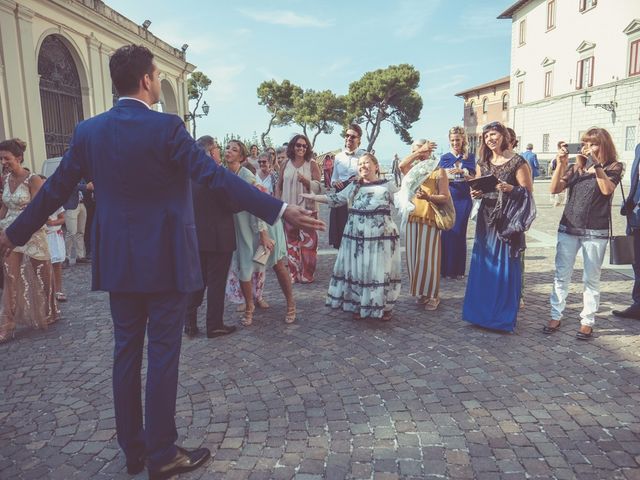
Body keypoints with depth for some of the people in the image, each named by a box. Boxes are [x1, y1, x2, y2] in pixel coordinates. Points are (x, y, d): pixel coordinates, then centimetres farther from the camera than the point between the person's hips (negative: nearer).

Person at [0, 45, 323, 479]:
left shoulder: (88, 131, 4)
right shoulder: (167, 127, -12)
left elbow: (54, 190, 10)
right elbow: (218, 177, -20)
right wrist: (281, 211, -21)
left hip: (117, 261, 6)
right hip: (164, 260, -5)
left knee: (126, 353, 14)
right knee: (163, 354, 4)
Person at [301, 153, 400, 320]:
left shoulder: (388, 185, 2)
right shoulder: (353, 187, 12)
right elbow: (334, 199, 15)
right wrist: (311, 196, 13)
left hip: (381, 237, -3)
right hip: (356, 237, 3)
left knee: (381, 271, 2)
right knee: (357, 270, 7)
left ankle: (385, 307, 17)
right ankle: (359, 306, 20)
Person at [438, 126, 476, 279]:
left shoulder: (469, 157, 6)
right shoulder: (444, 158, 9)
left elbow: (472, 177, -4)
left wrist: (461, 171, -23)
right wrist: (446, 176, -18)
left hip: (464, 199, -1)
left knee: (459, 233, 0)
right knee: (446, 232, -2)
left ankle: (457, 270, 9)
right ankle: (445, 268, 7)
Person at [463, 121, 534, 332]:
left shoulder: (517, 162, -5)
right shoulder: (482, 163, 11)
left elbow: (528, 192, -5)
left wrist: (510, 188, -22)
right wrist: (475, 193, -4)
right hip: (486, 219, 5)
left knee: (505, 267, -1)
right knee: (483, 265, 8)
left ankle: (503, 316, 11)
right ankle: (482, 312, 21)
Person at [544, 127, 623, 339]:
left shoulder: (613, 167, 1)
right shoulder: (576, 168, 8)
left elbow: (607, 189, -17)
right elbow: (555, 189, -3)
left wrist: (596, 164, -21)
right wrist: (561, 165, -14)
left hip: (595, 232, -3)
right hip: (568, 228, 3)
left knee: (591, 279, 4)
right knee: (561, 275, 6)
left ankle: (587, 322, 13)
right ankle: (555, 317, 15)